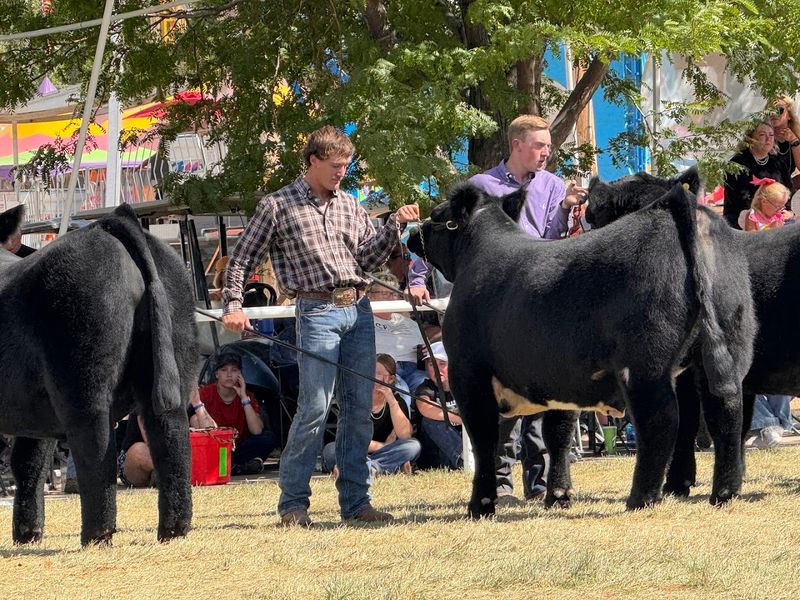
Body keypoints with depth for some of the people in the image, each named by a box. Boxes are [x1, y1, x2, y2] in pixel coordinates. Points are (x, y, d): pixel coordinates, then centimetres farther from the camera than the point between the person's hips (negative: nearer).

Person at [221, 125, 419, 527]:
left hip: (359, 310, 5)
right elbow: (242, 259, 4)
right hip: (317, 311, -5)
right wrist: (233, 306, -5)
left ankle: (355, 501, 10)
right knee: (315, 407, -10)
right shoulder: (278, 206, 1)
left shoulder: (349, 206, 15)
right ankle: (293, 502, -2)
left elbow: (369, 259, 12)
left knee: (359, 409, 5)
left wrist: (394, 226, -1)